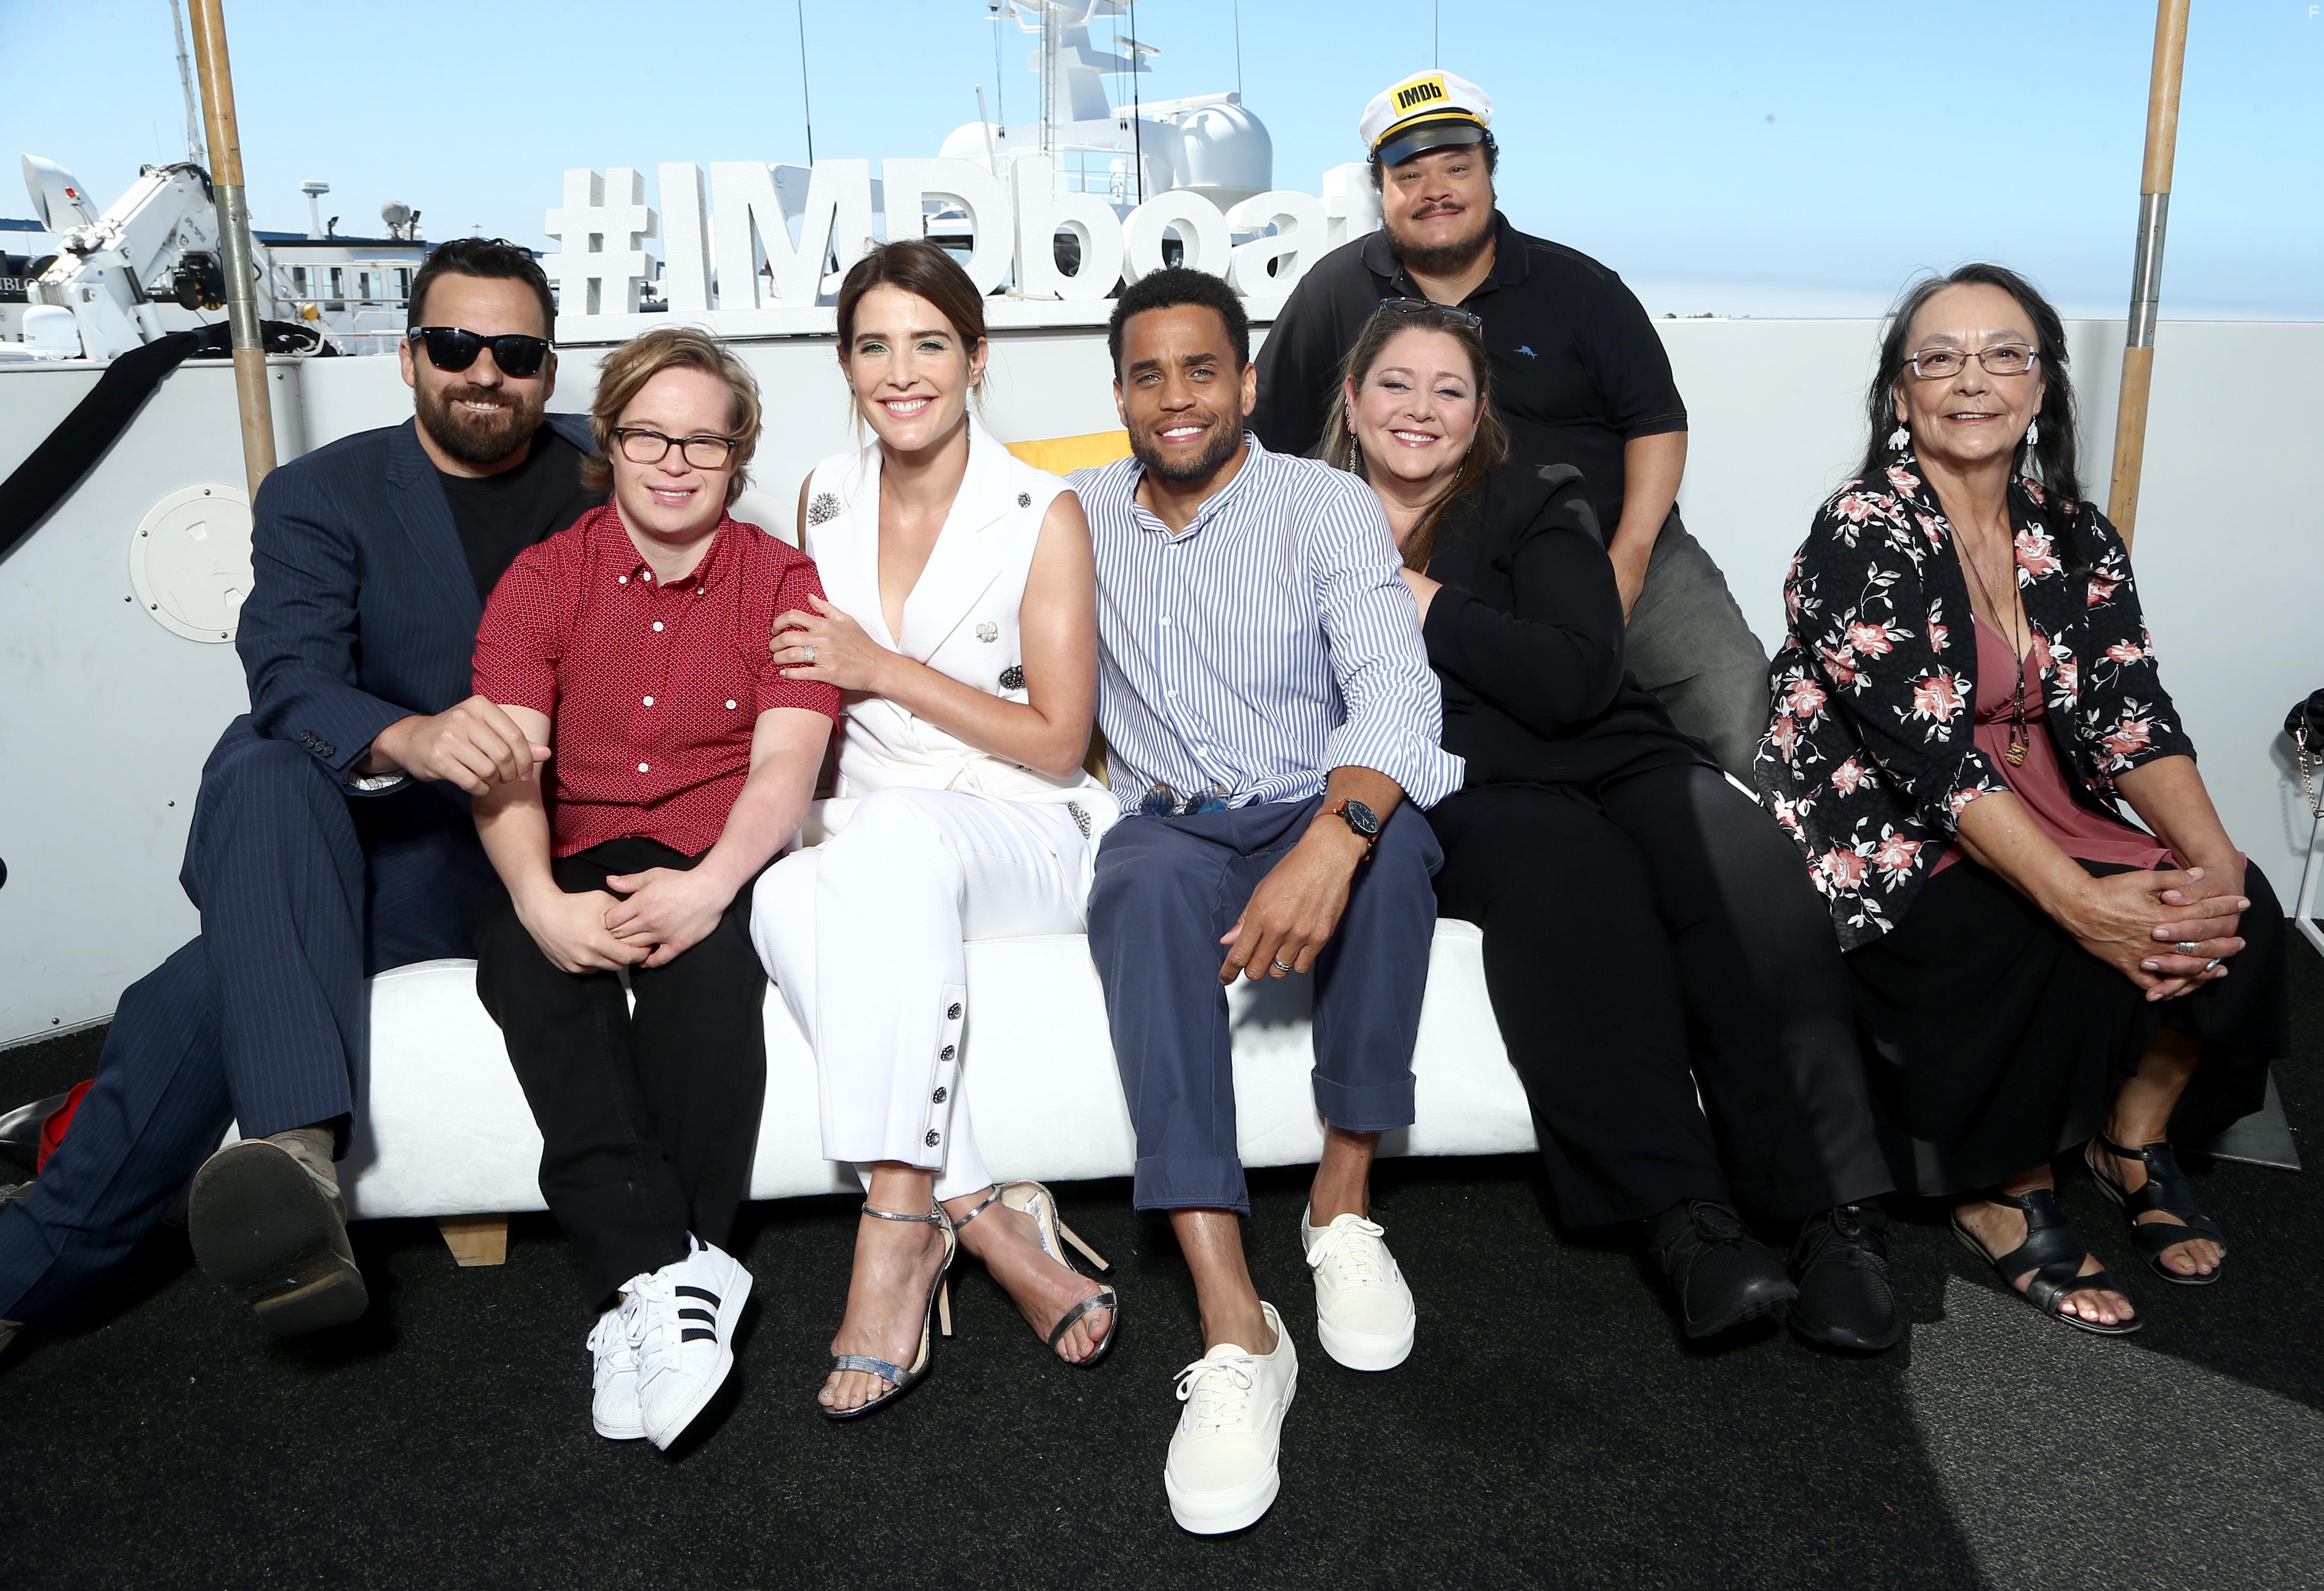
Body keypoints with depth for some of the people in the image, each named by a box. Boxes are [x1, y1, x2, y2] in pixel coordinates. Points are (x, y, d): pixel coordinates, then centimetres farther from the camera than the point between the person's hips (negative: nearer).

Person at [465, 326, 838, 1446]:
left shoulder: (782, 581, 5)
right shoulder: (544, 577, 8)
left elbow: (785, 764, -9)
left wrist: (709, 884, -29)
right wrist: (539, 900, -26)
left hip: (714, 859, -1)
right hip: (571, 860, 2)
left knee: (704, 954, -34)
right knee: (523, 957, -31)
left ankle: (653, 1285, -25)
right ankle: (667, 1268, -34)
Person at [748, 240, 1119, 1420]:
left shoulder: (1042, 514, -4)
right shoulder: (826, 498, 11)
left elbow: (1057, 742, -6)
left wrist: (885, 670, -11)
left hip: (1018, 837, -3)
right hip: (860, 825, 4)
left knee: (897, 831, -38)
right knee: (788, 896, -33)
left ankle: (900, 1220, -35)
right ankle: (986, 1218, -30)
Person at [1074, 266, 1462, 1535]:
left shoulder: (1324, 505, -2)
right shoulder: (1082, 514, 10)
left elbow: (1391, 683, -19)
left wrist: (1331, 840, -38)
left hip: (1317, 812, -1)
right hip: (1169, 825, 1)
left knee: (1392, 835, -37)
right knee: (1148, 890, -36)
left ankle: (1343, 1205, -20)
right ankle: (1235, 1334, -42)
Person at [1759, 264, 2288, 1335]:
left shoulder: (2074, 538, 8)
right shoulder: (1863, 533, -13)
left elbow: (2127, 713, -3)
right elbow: (1926, 750, -24)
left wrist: (2214, 855, -22)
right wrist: (2077, 898, -32)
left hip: (2041, 820, 6)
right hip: (1889, 840, -6)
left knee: (2231, 911, -17)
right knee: (2051, 956, -30)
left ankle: (2133, 1136, 9)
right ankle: (2007, 1190, -4)